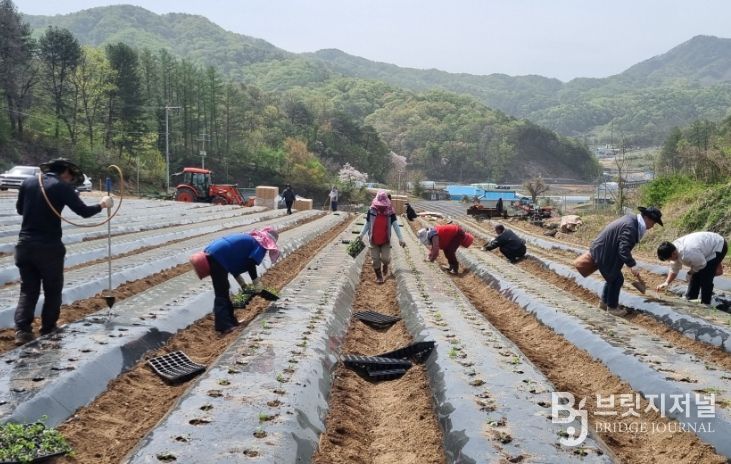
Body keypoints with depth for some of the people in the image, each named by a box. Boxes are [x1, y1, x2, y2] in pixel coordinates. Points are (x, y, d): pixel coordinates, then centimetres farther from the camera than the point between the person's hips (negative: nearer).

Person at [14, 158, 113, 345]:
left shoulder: (28, 182, 7)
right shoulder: (61, 186, -9)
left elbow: (19, 209, 21)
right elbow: (84, 211, -9)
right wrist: (102, 204, 7)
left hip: (25, 244, 5)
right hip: (49, 247, -5)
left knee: (28, 290, 10)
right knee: (53, 291, 11)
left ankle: (22, 330, -1)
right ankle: (48, 330, 16)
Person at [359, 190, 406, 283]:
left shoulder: (390, 212, -10)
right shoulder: (371, 210, -9)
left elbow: (396, 225, -12)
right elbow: (367, 223, 1)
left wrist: (400, 238, -20)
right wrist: (361, 234, -9)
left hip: (385, 240, -1)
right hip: (374, 240, 1)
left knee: (385, 258, -6)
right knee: (375, 260, 4)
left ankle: (385, 265, 31)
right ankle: (378, 276, 23)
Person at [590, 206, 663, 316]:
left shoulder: (632, 220, 6)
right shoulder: (630, 227, -27)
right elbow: (623, 249, -30)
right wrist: (632, 265, -30)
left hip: (602, 250, 10)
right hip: (603, 253, -10)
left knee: (612, 276, 21)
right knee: (617, 279, -1)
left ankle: (604, 302, 34)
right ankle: (612, 307, 13)